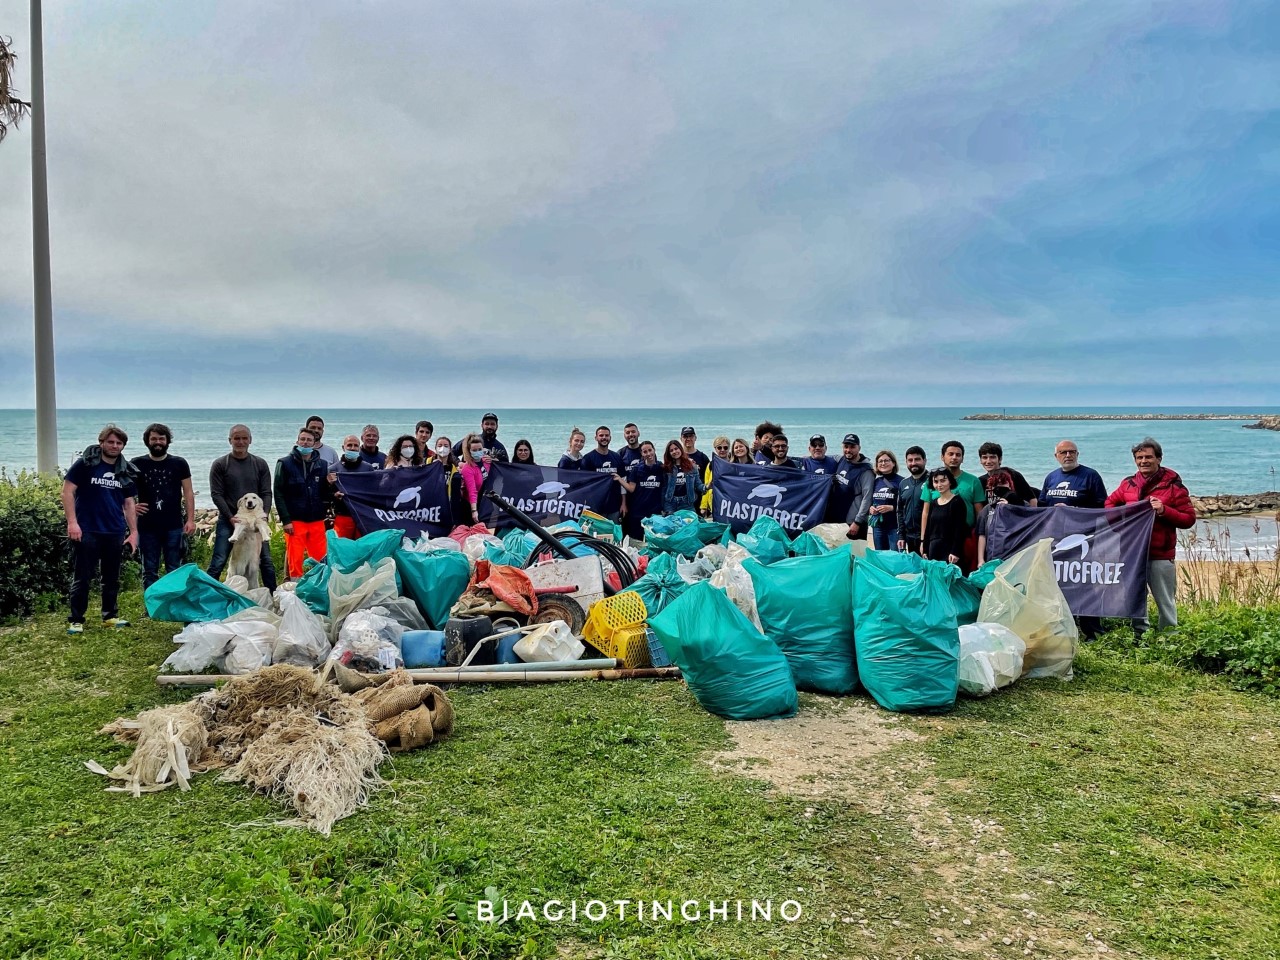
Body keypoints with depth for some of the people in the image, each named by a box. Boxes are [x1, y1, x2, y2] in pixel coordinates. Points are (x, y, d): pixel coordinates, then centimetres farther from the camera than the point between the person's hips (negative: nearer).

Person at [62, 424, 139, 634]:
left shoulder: (125, 471, 9)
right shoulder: (85, 463, -4)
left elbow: (129, 504, 13)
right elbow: (67, 491, -6)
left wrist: (133, 531, 7)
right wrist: (72, 522, -15)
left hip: (115, 532, 4)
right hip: (87, 531, -4)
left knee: (112, 577, 12)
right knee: (82, 577, 0)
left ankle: (111, 615, 23)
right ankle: (75, 620, 7)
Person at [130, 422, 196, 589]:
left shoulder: (179, 464, 5)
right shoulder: (137, 464, 5)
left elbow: (188, 493, 3)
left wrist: (190, 519, -4)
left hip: (174, 527, 0)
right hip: (147, 527, 1)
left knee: (174, 571, 4)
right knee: (149, 571, 7)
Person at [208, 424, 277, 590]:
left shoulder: (260, 464, 8)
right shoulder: (220, 464, 1)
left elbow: (266, 493, 6)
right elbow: (216, 494, -3)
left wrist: (264, 514, -10)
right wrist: (230, 517, -13)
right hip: (228, 521, -2)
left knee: (267, 562, 4)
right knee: (218, 563, -4)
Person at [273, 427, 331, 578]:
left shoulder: (322, 465, 9)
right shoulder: (285, 463, 0)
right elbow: (279, 493, -4)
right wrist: (285, 520, -11)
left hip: (317, 520, 3)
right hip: (294, 521, -3)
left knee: (321, 559, 4)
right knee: (295, 560, -1)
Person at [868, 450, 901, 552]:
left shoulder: (901, 481, -7)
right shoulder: (875, 482, 11)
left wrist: (891, 508, -19)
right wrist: (870, 508, 0)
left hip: (895, 527, -6)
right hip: (878, 526, 6)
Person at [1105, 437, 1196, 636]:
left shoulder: (1173, 485, -4)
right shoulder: (1128, 484, 8)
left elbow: (1189, 519, -4)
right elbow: (1109, 504, 22)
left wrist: (1165, 510, -19)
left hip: (1160, 555, -4)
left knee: (1165, 602, 3)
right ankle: (1141, 634, 28)